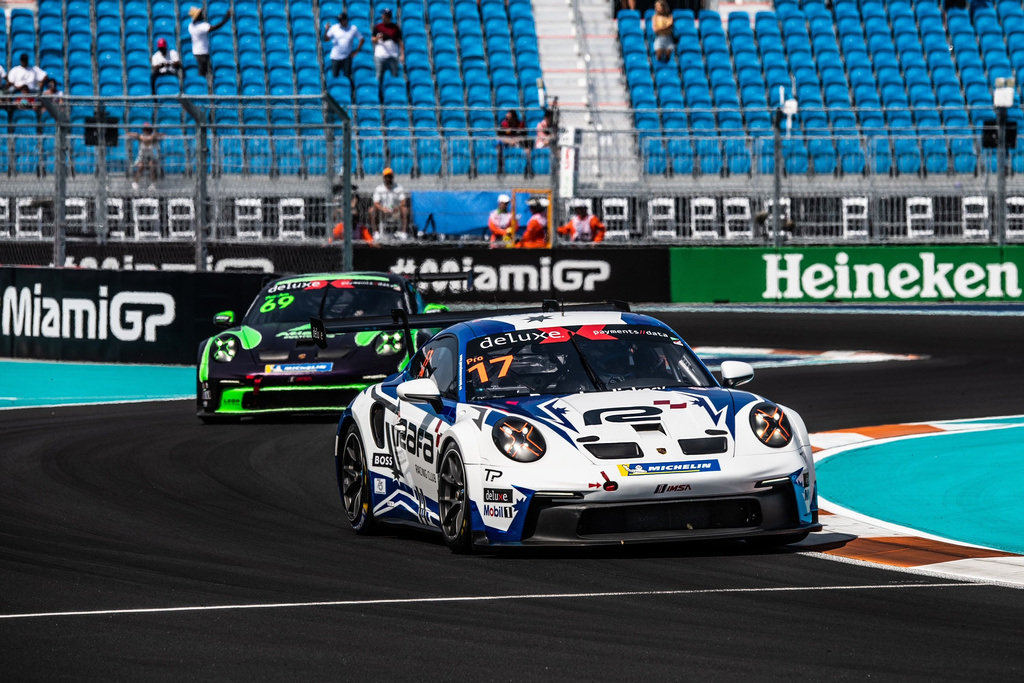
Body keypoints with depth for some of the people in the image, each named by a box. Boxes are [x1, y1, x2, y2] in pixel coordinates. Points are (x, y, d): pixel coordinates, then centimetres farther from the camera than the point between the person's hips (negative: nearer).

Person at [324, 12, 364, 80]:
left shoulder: (353, 29, 0)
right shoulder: (334, 28, -1)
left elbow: (362, 39, 7)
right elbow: (326, 39, -5)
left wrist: (356, 50, -1)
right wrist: (327, 30, -23)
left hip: (347, 57, 0)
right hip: (335, 57, 0)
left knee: (348, 77, -3)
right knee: (334, 76, 2)